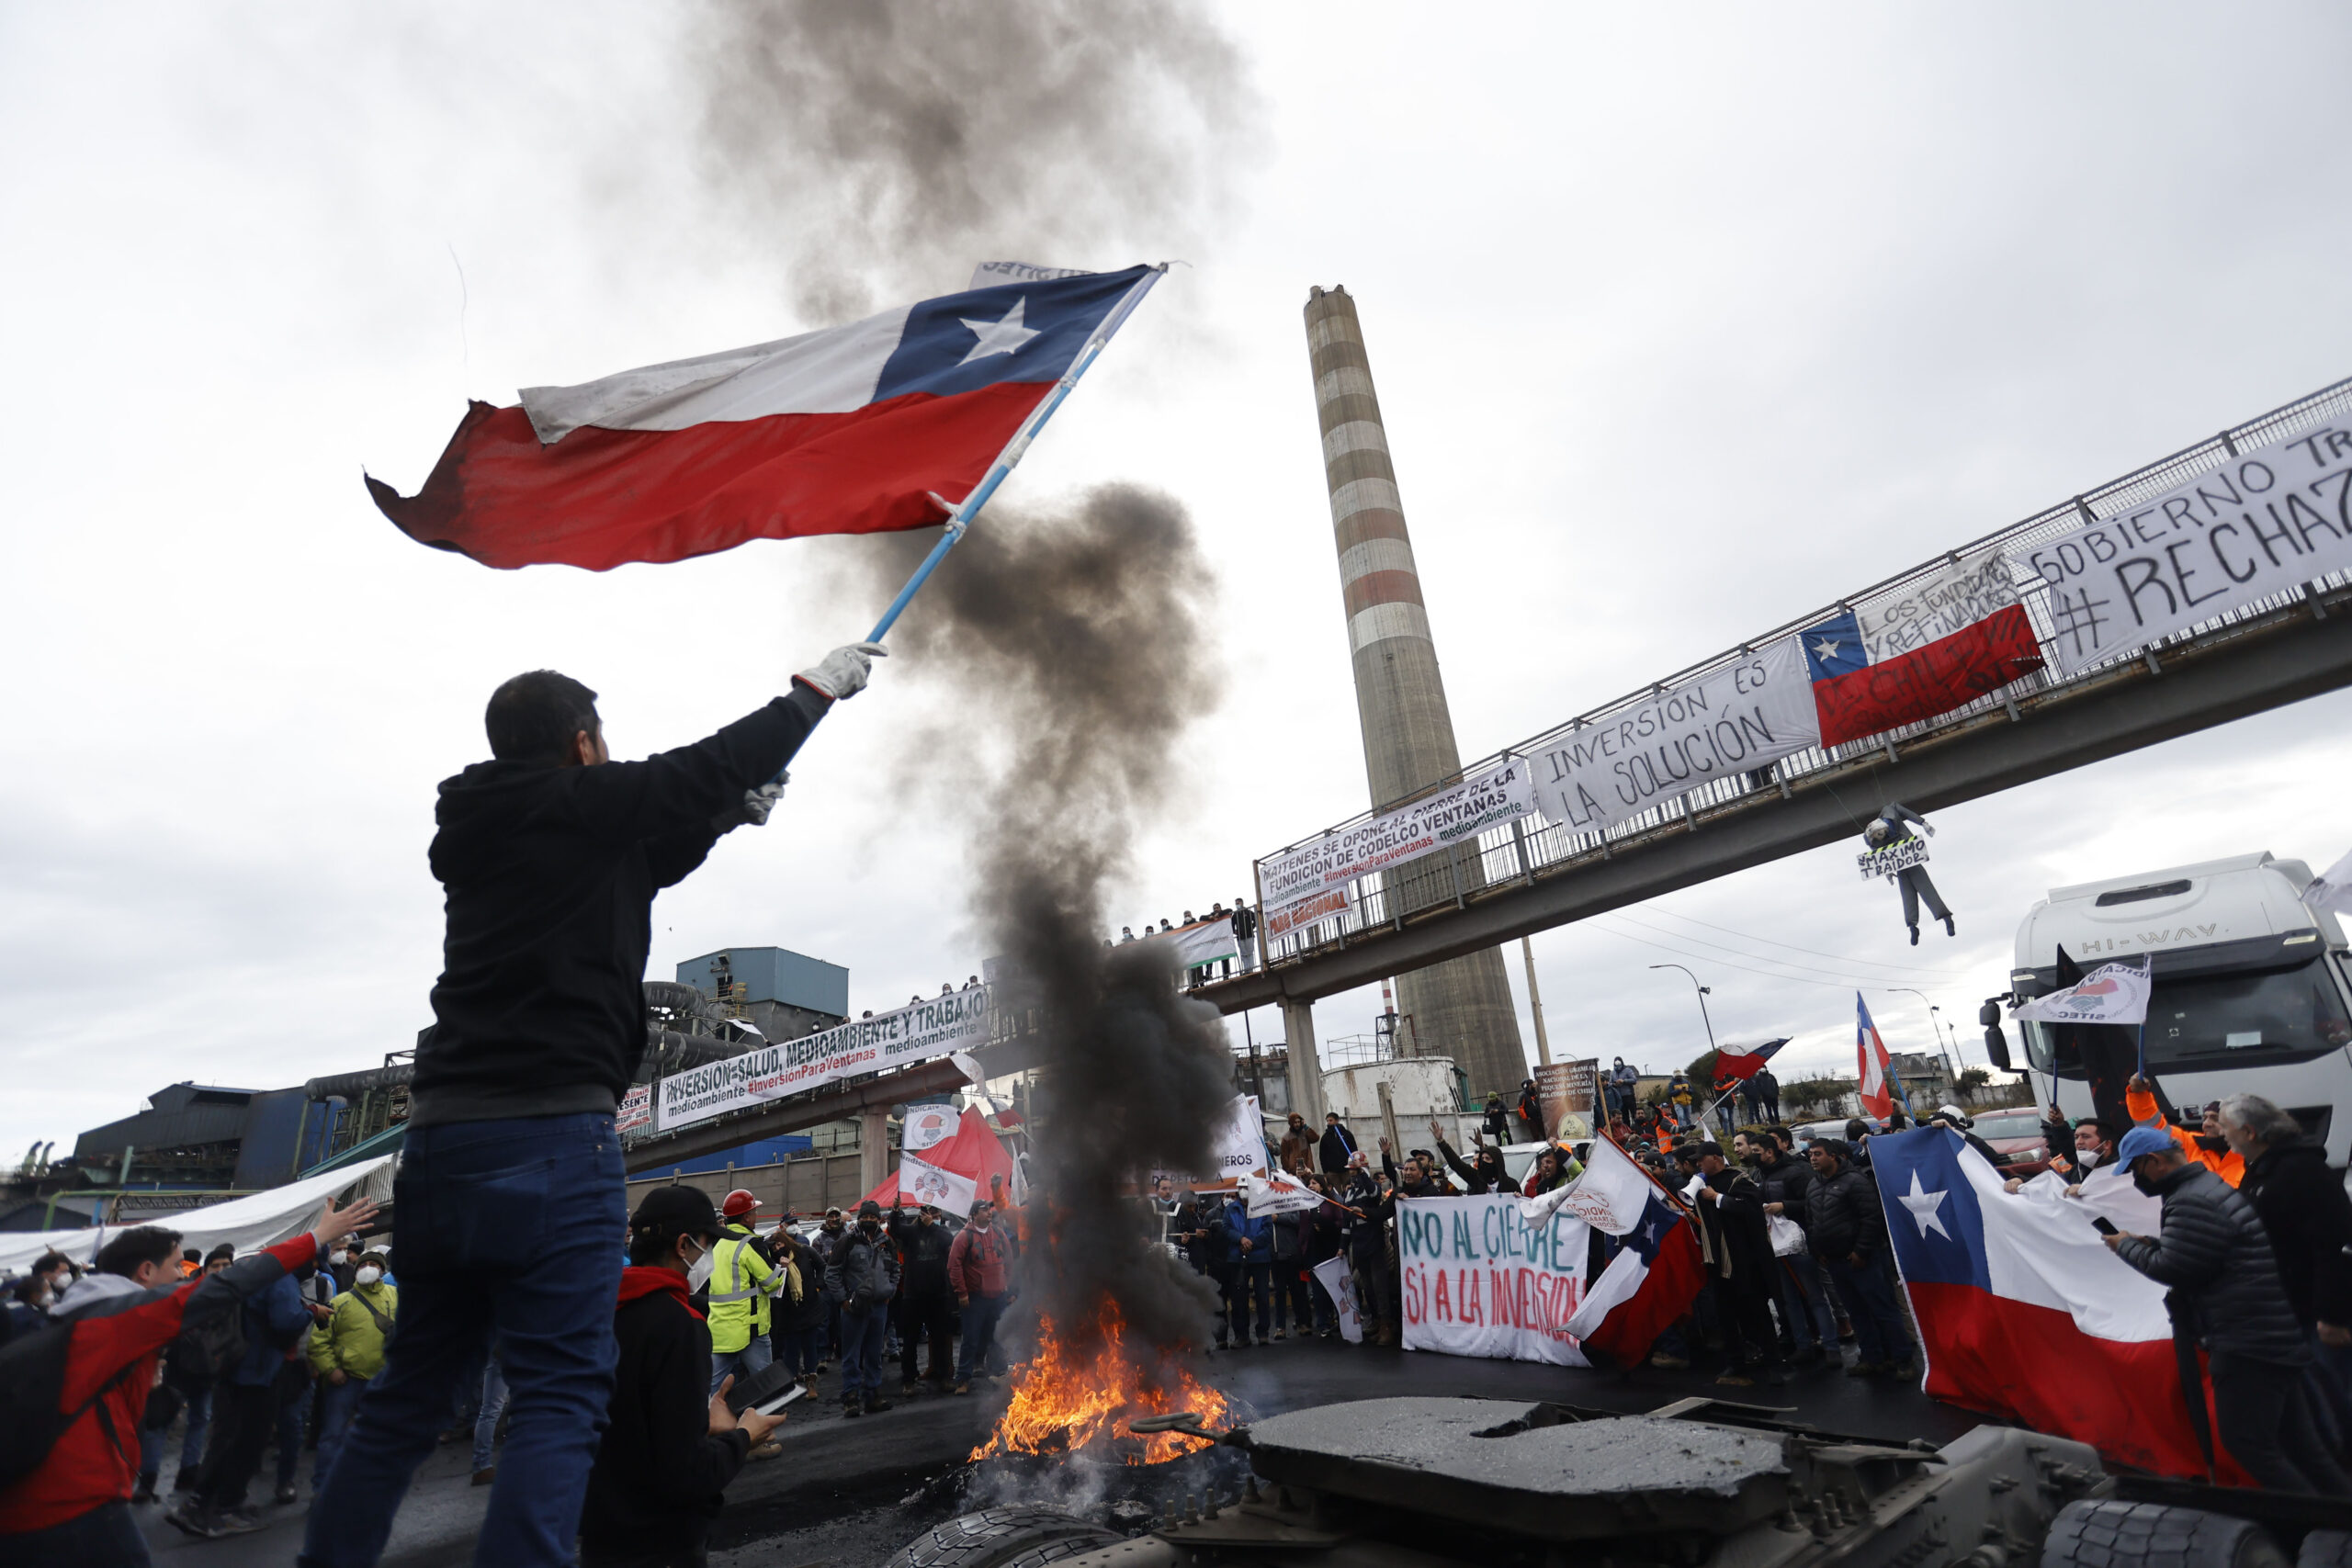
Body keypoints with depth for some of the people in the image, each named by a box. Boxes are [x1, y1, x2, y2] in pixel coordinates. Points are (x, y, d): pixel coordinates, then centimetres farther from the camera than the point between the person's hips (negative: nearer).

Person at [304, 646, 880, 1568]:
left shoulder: (485, 833, 19)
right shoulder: (580, 805, -4)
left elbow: (636, 863, 30)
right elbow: (713, 764, 2)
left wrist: (725, 818, 30)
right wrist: (819, 687, 12)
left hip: (440, 1136, 8)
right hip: (552, 1134, -8)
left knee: (409, 1398, 17)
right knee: (560, 1396, -4)